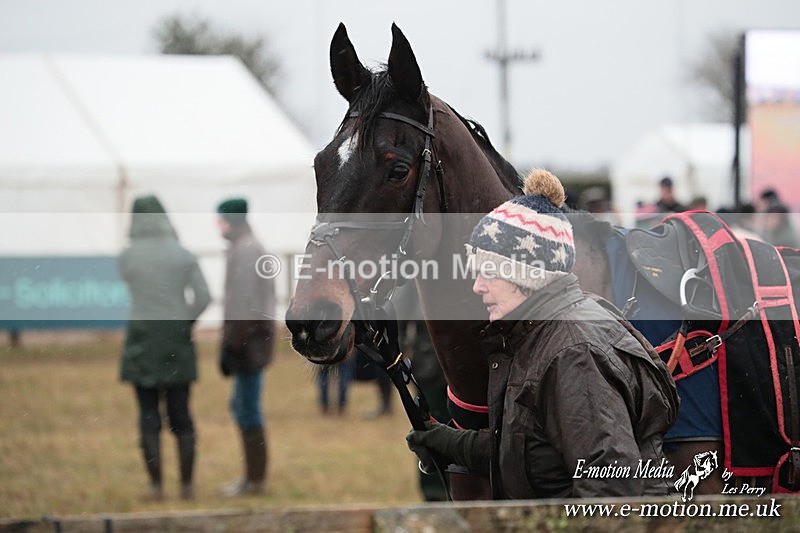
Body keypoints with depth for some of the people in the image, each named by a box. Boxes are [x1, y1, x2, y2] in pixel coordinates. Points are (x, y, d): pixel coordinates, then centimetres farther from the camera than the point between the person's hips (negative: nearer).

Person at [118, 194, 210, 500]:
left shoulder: (127, 257, -5)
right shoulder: (181, 254, -1)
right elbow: (203, 297, -4)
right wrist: (184, 323, 8)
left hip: (142, 341, -2)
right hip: (177, 343, 2)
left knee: (149, 416, 3)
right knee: (181, 415, 8)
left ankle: (156, 486, 1)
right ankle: (187, 484, 8)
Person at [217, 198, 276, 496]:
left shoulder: (244, 251, -15)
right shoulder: (253, 248, 16)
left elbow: (243, 302, -20)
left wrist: (231, 345, -18)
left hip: (248, 338, -10)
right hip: (256, 338, 10)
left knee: (248, 410, -5)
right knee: (242, 405, 16)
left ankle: (254, 480, 0)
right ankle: (254, 475, 21)